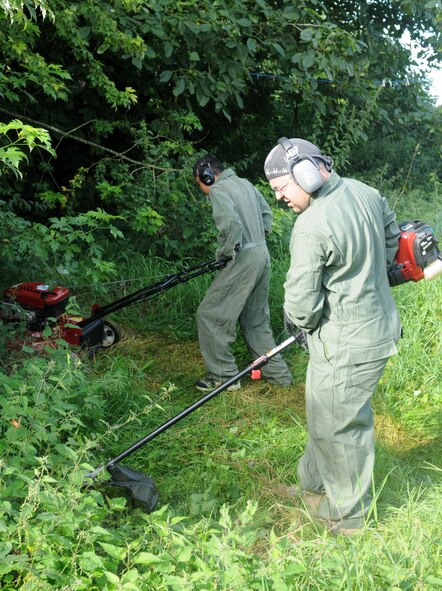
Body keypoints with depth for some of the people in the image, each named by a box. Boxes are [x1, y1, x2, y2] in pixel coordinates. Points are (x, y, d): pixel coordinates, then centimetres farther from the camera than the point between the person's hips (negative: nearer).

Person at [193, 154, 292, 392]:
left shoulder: (218, 190, -9)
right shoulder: (246, 183, 16)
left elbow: (231, 224, -23)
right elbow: (267, 212, 20)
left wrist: (223, 253, -11)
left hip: (243, 259, -9)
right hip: (263, 256, 9)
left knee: (209, 314, 0)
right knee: (256, 318, 19)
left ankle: (223, 376, 5)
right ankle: (277, 372, 23)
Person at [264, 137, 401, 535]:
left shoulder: (311, 227, -26)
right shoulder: (366, 193, 1)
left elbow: (302, 303, -21)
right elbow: (391, 241, 17)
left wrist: (300, 322, 2)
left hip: (347, 346, -9)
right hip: (382, 327, 9)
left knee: (338, 428, 9)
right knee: (329, 415, 24)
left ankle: (348, 516, 27)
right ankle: (314, 482, 43)